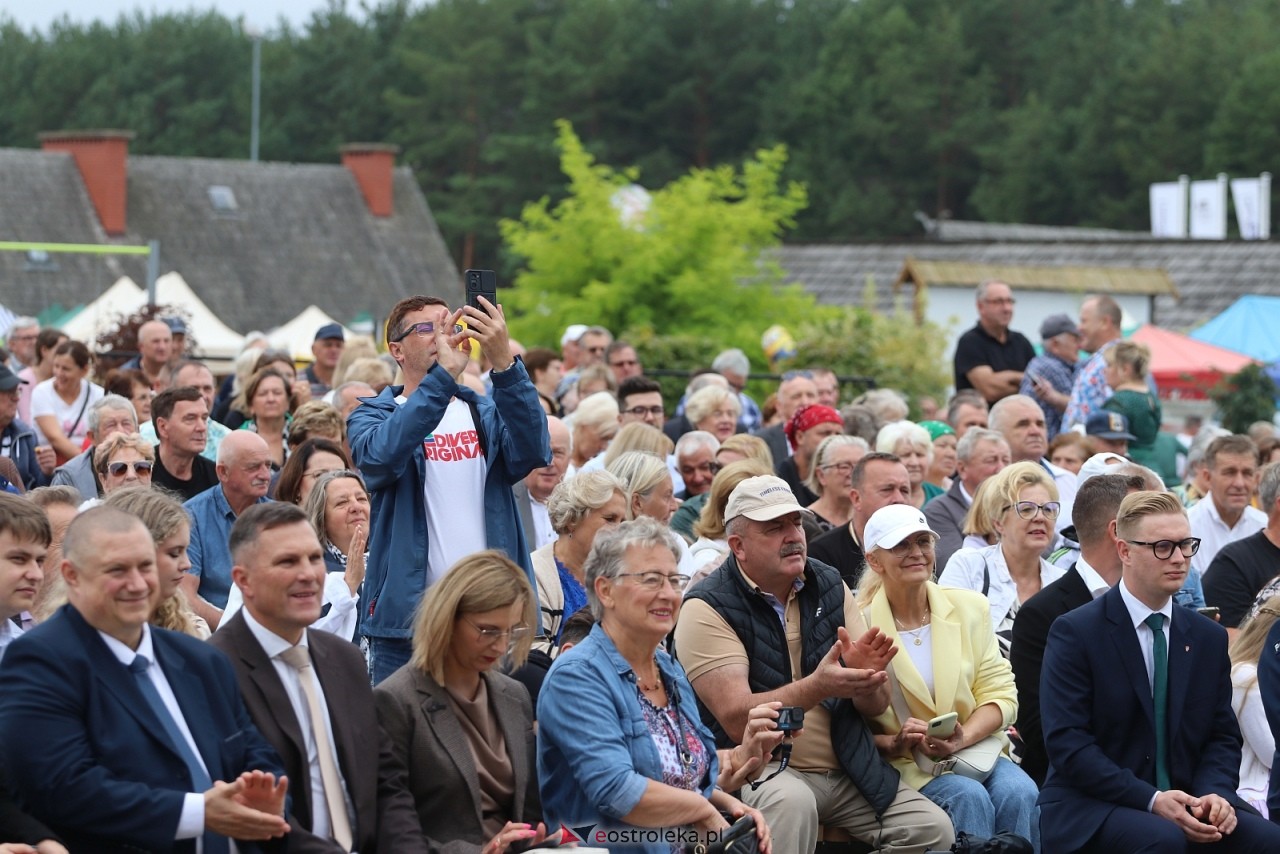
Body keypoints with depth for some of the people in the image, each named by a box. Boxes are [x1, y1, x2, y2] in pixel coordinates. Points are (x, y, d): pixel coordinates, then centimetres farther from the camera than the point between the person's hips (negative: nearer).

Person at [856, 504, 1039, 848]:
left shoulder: (969, 607, 7)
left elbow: (1001, 694, 4)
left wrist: (962, 739, -15)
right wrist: (894, 744, -22)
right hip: (907, 766, -3)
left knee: (1019, 793, -27)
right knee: (970, 798, -31)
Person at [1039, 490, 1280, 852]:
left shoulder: (1209, 637, 13)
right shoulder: (1075, 632, -5)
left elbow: (1223, 737, 13)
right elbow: (1066, 741, -11)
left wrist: (1215, 794, -9)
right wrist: (1151, 801, -20)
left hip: (1185, 806, 5)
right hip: (1091, 808, -5)